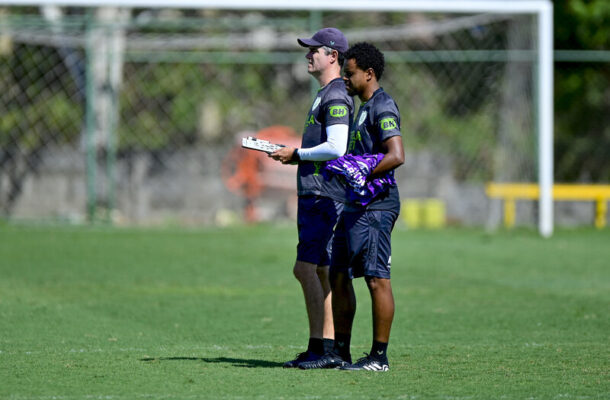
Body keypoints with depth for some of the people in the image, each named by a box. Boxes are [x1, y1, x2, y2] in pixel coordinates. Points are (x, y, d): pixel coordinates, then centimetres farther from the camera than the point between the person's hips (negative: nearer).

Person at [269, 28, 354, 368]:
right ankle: (328, 346, 12)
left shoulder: (336, 97, -13)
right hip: (314, 194, 11)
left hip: (325, 195, -11)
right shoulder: (326, 95, 20)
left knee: (306, 268, -13)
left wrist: (297, 154, -11)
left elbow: (336, 149, -22)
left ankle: (319, 347, -14)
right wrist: (291, 154, 15)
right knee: (321, 270, 10)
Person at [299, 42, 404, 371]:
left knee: (377, 279, -8)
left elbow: (396, 156, -24)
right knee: (338, 276, 12)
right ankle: (340, 353, 18)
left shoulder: (382, 107, -12)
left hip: (376, 205, -11)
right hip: (355, 206, 11)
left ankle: (379, 357, -5)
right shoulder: (365, 108, 20)